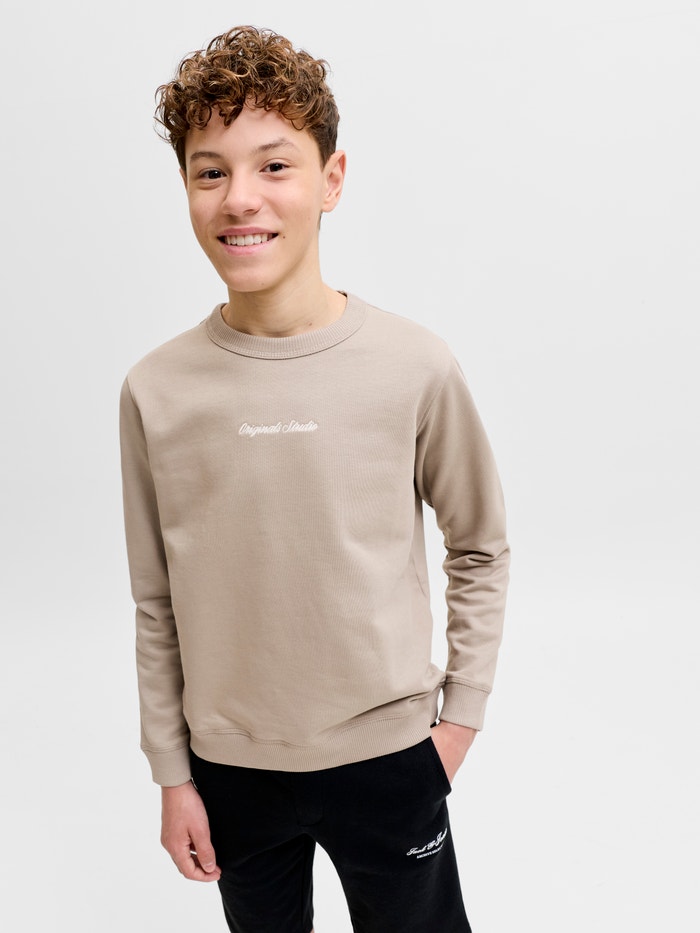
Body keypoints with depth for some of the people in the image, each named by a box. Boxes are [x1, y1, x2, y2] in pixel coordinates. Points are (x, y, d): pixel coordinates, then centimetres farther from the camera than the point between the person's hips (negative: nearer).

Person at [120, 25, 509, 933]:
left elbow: (479, 547, 0)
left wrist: (463, 712, -1)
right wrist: (172, 773, 3)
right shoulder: (156, 391, -10)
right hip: (229, 764, 2)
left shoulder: (416, 367, -13)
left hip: (388, 755, -1)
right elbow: (158, 607, -1)